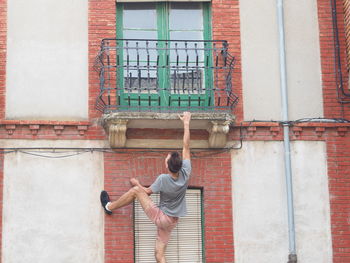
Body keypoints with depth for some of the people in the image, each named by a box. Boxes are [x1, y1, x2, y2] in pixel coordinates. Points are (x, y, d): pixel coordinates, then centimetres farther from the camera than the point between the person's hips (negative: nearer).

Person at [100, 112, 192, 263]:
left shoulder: (163, 179, -23)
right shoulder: (186, 174, -13)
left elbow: (147, 192, -5)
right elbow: (186, 147, -6)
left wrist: (136, 183, 15)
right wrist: (186, 123, 0)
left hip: (160, 217, -5)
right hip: (172, 221, 5)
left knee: (135, 190, 4)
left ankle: (110, 207, 20)